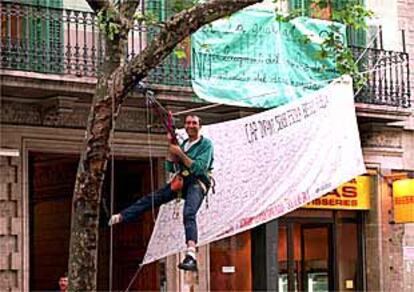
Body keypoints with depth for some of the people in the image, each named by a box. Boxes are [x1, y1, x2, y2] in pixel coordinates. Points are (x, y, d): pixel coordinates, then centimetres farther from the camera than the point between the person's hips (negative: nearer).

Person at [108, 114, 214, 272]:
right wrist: (171, 147, -1)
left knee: (189, 214, -31)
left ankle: (191, 256, -49)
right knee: (150, 199, 2)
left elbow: (199, 168, -15)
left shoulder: (206, 144, -2)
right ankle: (120, 217, 9)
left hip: (197, 183, -8)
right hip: (181, 181, 8)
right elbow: (170, 168, 14)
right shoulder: (183, 144, 18)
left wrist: (180, 153, -15)